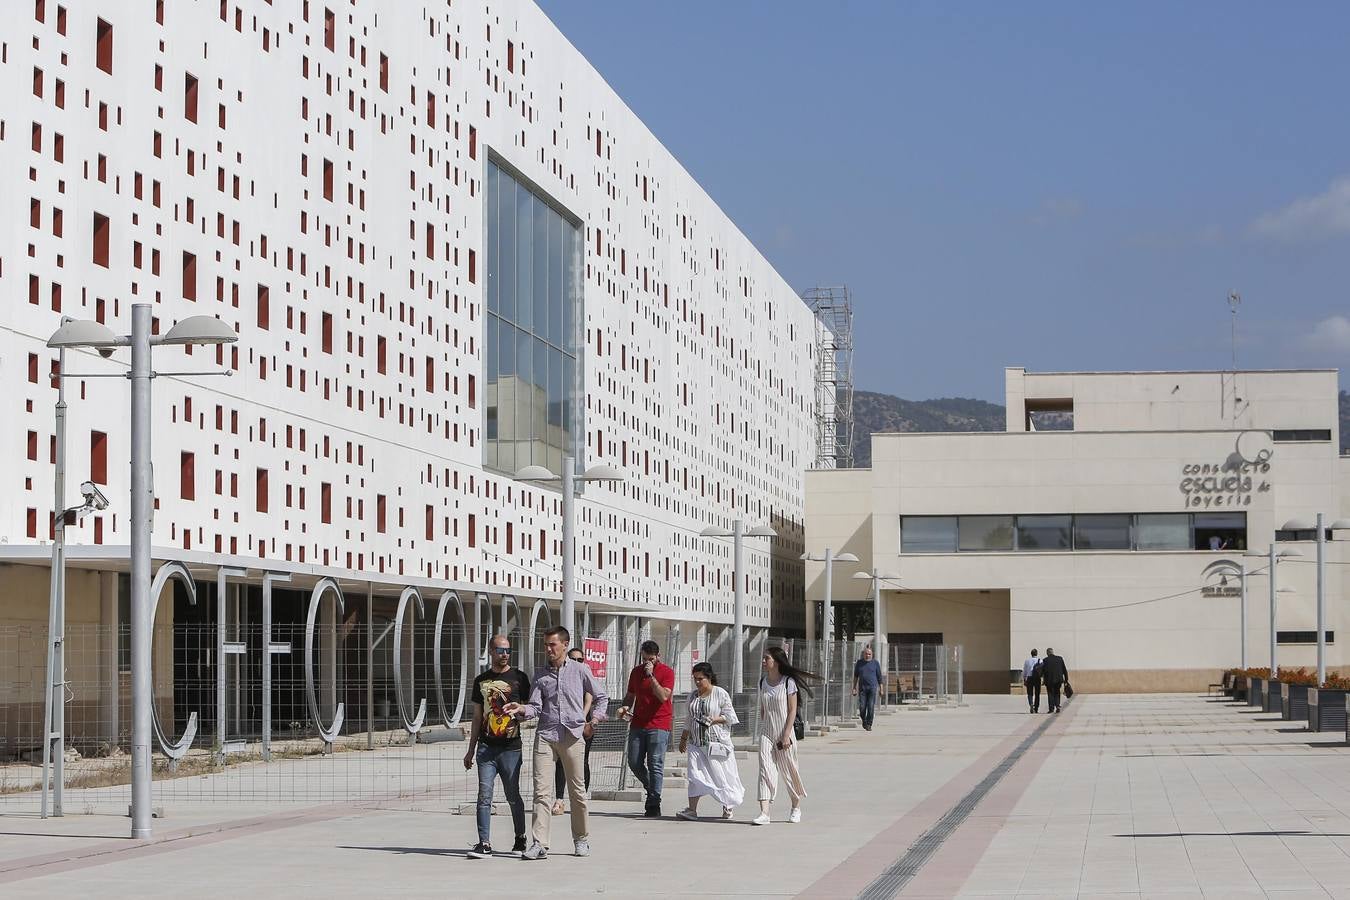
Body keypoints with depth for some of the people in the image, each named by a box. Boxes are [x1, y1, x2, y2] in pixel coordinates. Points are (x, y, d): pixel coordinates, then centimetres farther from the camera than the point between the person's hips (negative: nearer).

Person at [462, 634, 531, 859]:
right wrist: (471, 750, 17)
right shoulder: (481, 680, 13)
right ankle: (484, 844, -6)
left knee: (513, 796, 5)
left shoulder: (519, 678, 4)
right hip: (486, 747, 2)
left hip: (510, 747, -2)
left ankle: (521, 838, 21)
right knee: (484, 795, -5)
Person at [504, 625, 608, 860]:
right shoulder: (540, 673, 12)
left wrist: (595, 718, 4)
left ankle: (582, 840, 19)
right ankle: (539, 843, -12)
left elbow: (601, 697, 16)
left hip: (573, 735, -1)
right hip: (545, 735, 1)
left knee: (577, 790, 5)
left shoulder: (580, 670, 7)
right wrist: (521, 709, -16)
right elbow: (536, 707, 3)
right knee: (541, 790, -8)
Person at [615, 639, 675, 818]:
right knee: (634, 762, 4)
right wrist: (625, 707, 2)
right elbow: (630, 695, 23)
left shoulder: (667, 672, -3)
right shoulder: (636, 672, 13)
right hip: (638, 723, 5)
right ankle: (650, 789, 27)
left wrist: (651, 676, -18)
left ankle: (654, 805, -5)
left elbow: (663, 696, -17)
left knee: (655, 765, -7)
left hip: (658, 725, -5)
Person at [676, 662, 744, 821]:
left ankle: (728, 805, 26)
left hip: (717, 742, -4)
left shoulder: (721, 694, -4)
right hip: (696, 743, 4)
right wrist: (683, 738, 21)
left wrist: (714, 720, -19)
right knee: (694, 774, -10)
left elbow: (730, 717, -4)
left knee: (721, 774, 2)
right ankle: (692, 809, -14)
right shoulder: (693, 695, 13)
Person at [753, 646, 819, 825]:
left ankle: (796, 807, 31)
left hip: (783, 733, -4)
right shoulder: (763, 682, 7)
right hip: (766, 733, 4)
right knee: (765, 770, -9)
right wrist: (761, 731, 14)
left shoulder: (788, 682, -9)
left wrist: (786, 735, -14)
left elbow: (792, 711, -9)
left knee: (789, 770, 9)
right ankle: (764, 813, -17)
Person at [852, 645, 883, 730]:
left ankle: (869, 724, 2)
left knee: (871, 707, -7)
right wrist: (854, 688, 8)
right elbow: (856, 676, 13)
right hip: (862, 688, 1)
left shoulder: (875, 663, 4)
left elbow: (879, 677, 7)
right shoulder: (859, 663, 8)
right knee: (862, 707, -4)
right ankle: (864, 721, 22)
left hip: (872, 688, -1)